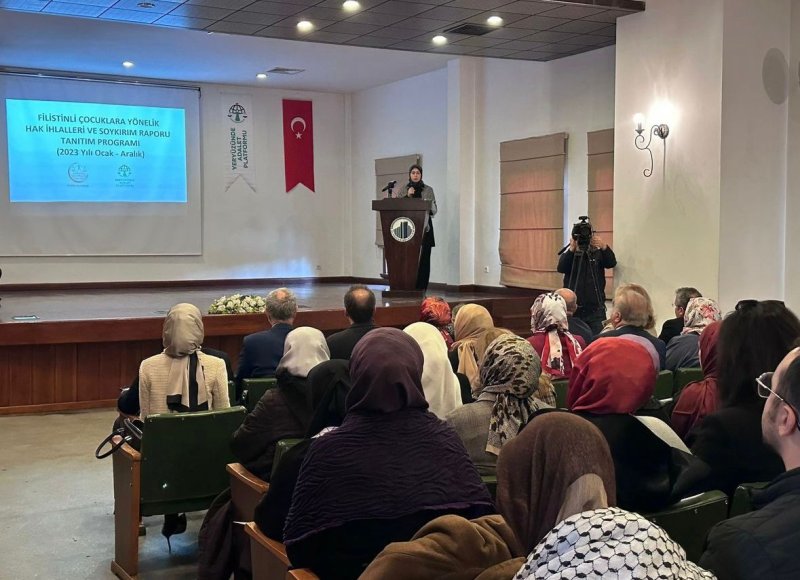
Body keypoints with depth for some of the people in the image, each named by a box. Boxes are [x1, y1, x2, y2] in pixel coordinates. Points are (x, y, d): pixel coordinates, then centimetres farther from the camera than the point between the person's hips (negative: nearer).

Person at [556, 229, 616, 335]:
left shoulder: (598, 254, 6)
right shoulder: (569, 256, 5)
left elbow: (612, 263, -12)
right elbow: (561, 268, -14)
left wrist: (604, 247, -30)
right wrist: (571, 249, -28)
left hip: (596, 310, 0)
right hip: (574, 310, 0)